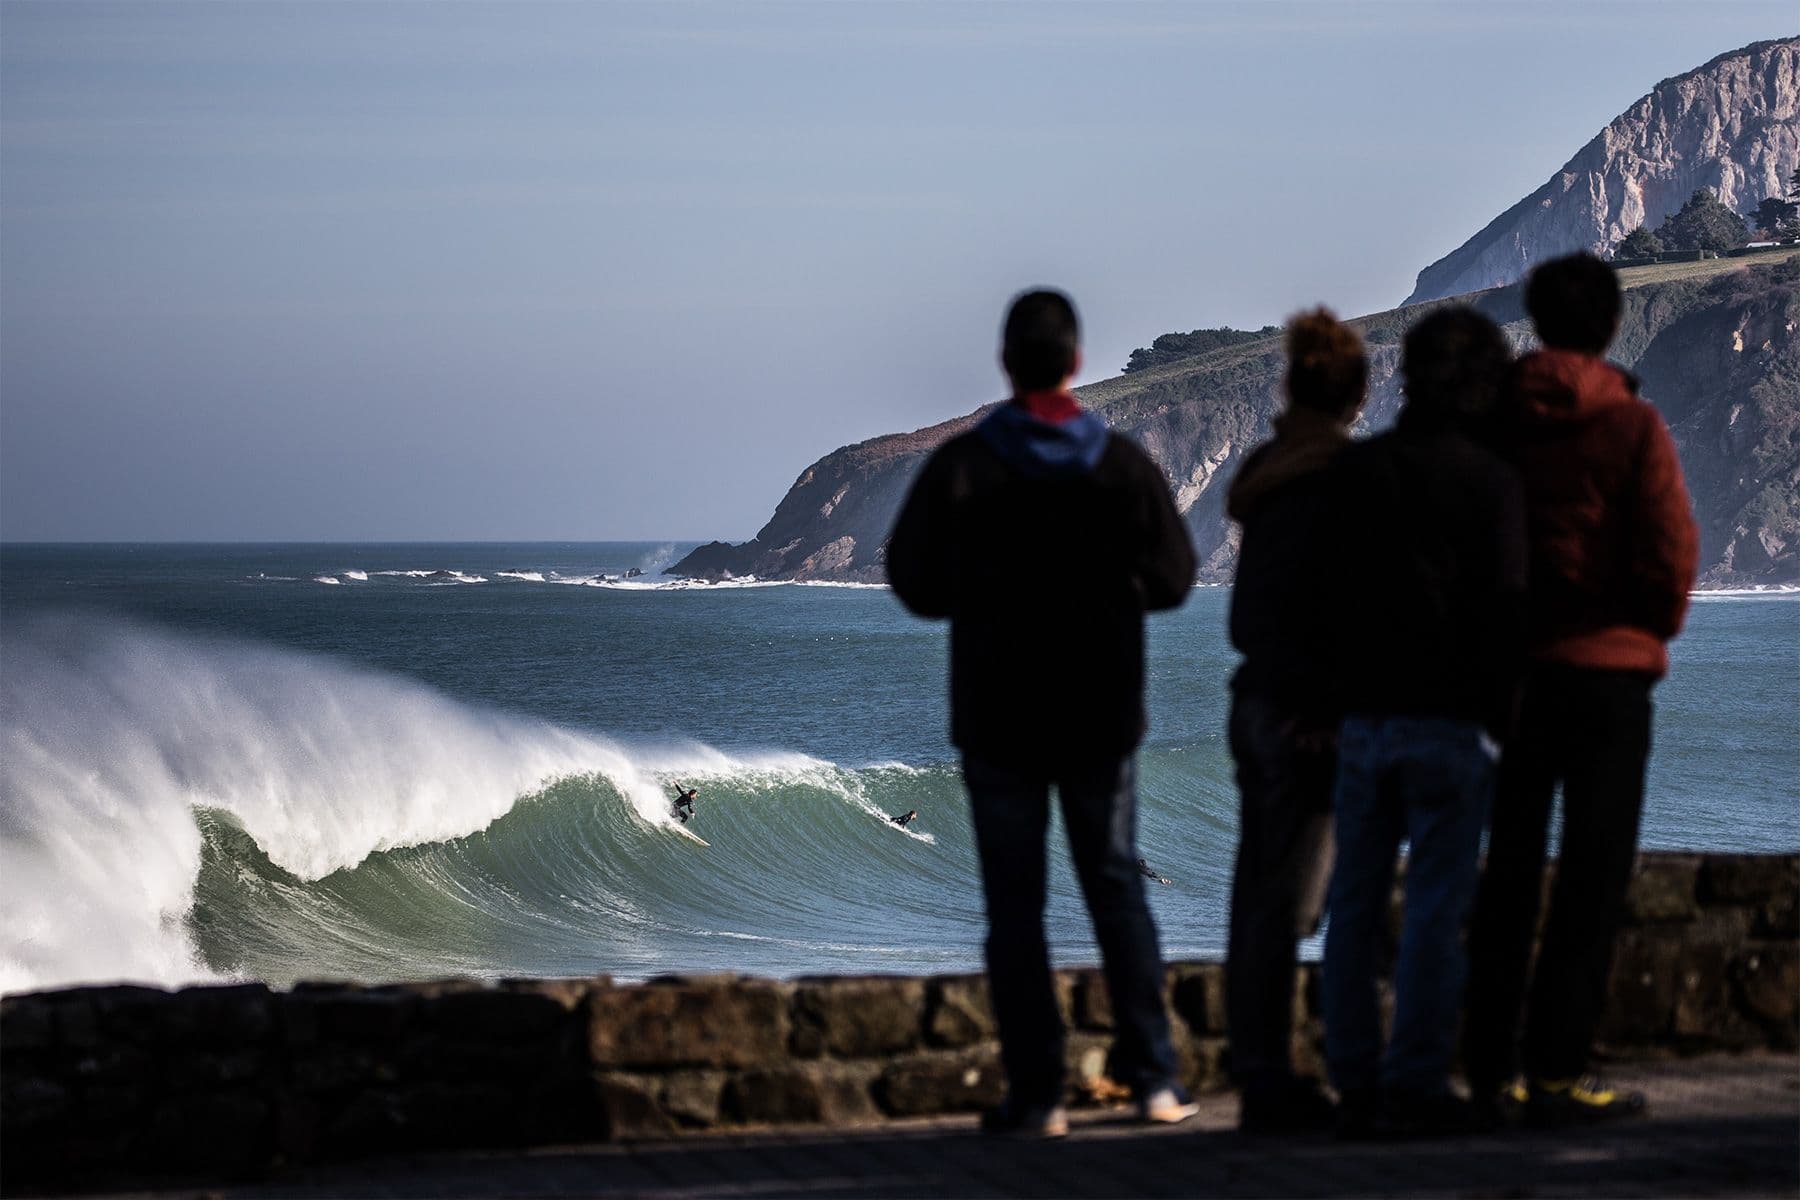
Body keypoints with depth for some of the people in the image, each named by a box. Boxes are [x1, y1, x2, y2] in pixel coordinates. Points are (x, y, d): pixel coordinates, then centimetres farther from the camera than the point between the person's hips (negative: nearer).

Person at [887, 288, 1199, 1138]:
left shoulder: (960, 467, -10)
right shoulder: (1125, 465, -5)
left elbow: (912, 581, -3)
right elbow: (1172, 578, 2)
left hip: (997, 717, -2)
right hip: (1104, 716, 2)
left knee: (1014, 903, 3)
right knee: (1117, 887, 14)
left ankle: (1035, 1094, -1)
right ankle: (1154, 1077, 11)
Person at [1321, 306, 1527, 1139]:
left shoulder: (1351, 471, 6)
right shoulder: (1491, 480, -7)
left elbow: (1320, 593, 8)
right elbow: (1504, 607, -9)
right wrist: (1503, 717, -1)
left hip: (1360, 717, 4)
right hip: (1449, 722, -4)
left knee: (1354, 903, 9)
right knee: (1437, 902, 0)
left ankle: (1353, 1081, 10)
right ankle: (1415, 1082, -2)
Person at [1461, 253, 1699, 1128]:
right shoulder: (1633, 428, -7)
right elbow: (1672, 554, -8)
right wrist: (1651, 634, 10)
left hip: (1507, 669, 4)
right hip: (1608, 671, -4)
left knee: (1506, 874, 10)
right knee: (1593, 876, 0)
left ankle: (1489, 1070, 9)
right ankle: (1555, 1073, -5)